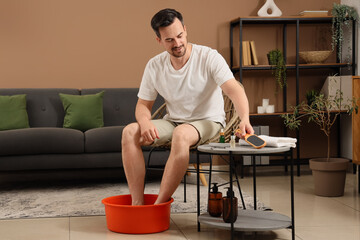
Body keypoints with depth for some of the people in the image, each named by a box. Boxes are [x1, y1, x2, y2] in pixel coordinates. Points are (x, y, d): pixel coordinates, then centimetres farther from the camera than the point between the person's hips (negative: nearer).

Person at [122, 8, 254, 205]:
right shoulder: (154, 66, -2)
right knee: (130, 132, -20)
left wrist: (244, 119, -48)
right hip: (172, 121, 5)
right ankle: (137, 204, -21)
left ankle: (159, 205, -33)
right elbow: (143, 104, 5)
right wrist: (145, 122, -20)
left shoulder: (209, 57, -15)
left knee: (181, 134, -39)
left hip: (207, 121, -5)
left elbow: (234, 89, -27)